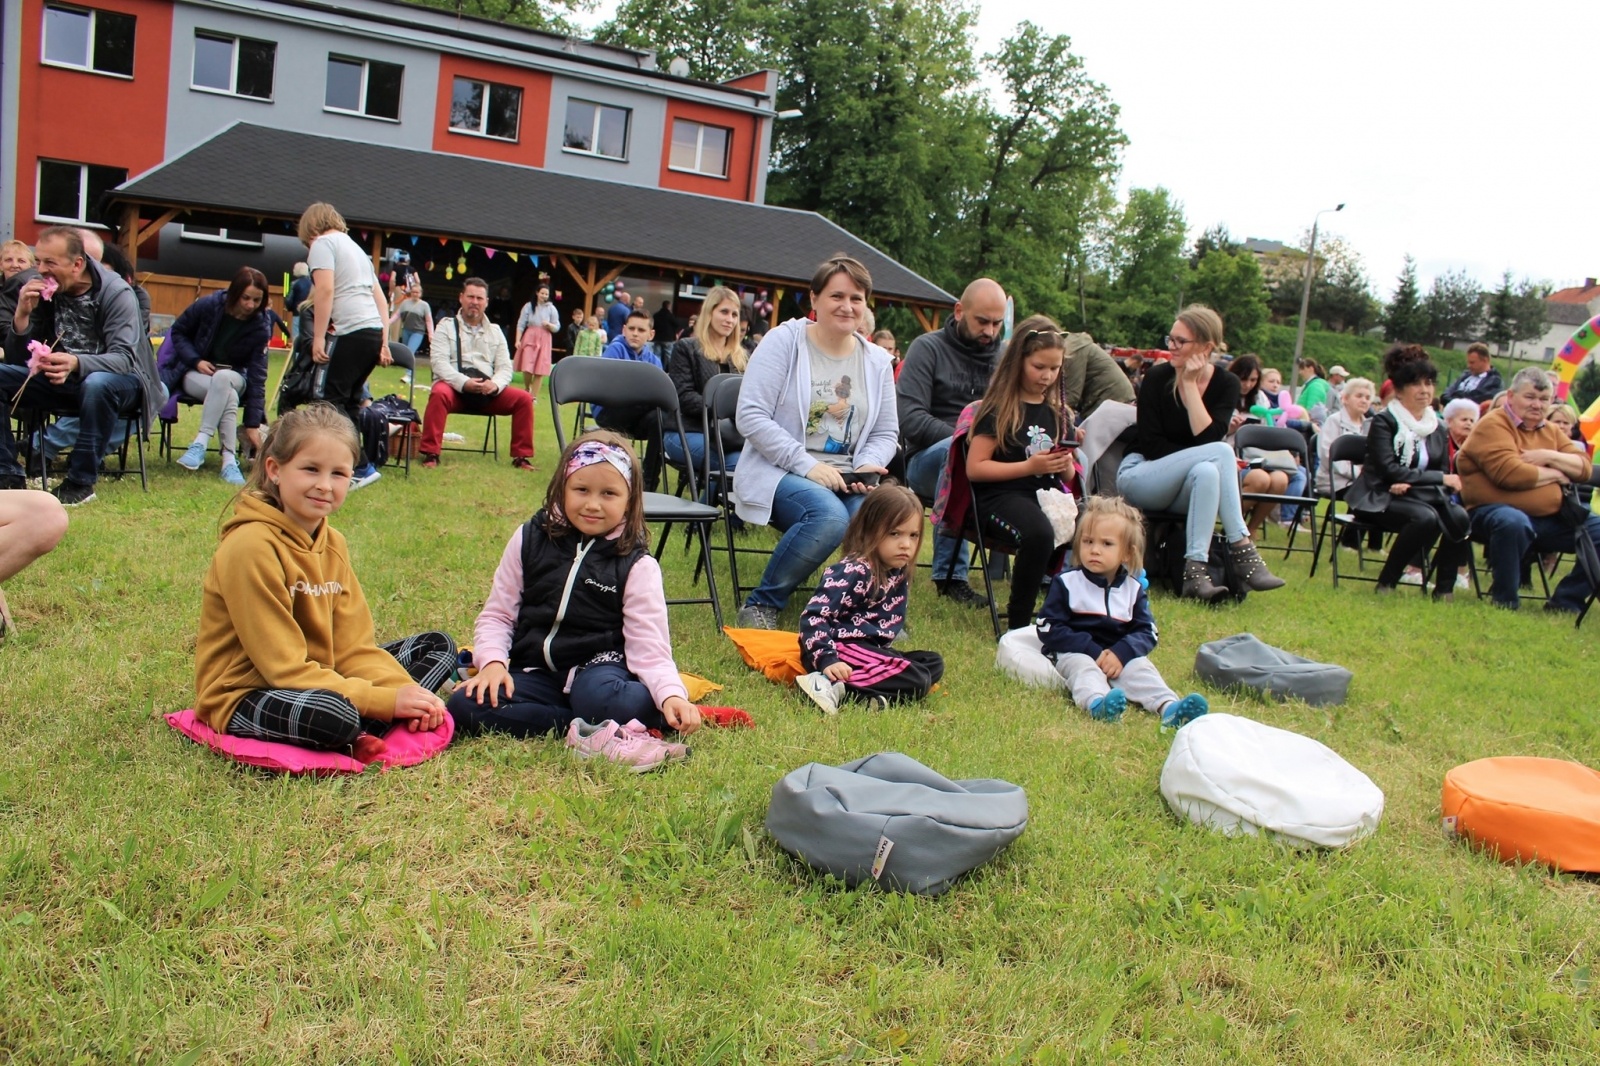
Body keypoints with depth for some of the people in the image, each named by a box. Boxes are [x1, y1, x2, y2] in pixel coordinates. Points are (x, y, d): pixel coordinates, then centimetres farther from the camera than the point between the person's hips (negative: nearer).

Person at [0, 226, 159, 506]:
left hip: (117, 379, -5)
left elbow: (124, 359, -27)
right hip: (58, 378, 5)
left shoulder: (116, 293, -17)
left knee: (96, 384, -39)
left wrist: (76, 363, -46)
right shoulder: (43, 291, -5)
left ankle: (81, 482, -26)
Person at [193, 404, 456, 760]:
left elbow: (353, 645, 1)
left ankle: (361, 736, -15)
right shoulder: (251, 546, -19)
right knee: (333, 713, -41)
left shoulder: (333, 543, 6)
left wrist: (405, 691, -17)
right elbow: (284, 666, -21)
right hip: (248, 696, -9)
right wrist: (385, 700, -24)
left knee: (439, 646, 6)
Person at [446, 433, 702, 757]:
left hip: (598, 667, -5)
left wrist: (671, 694, -30)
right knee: (464, 706, -23)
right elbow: (496, 614, 8)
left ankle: (662, 711, -12)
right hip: (535, 672, 5)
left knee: (600, 700, -40)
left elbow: (649, 647, -10)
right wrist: (492, 662, -12)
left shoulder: (637, 566, -4)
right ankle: (587, 724, -23)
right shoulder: (530, 540, 4)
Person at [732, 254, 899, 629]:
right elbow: (751, 416, -11)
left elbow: (886, 433, 15)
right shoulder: (783, 341, -3)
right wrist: (808, 465, -19)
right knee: (829, 515, -36)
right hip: (780, 472, -4)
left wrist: (867, 466, -8)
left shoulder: (877, 360, 12)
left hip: (847, 481, 4)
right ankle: (760, 605, -14)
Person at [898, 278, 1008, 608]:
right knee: (955, 450, -38)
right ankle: (950, 576, -32)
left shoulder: (1005, 357, 10)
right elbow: (909, 418, -14)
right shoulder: (928, 348, -2)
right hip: (928, 459, -3)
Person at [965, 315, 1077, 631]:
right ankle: (1017, 623, -19)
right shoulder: (998, 409, 1)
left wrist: (1065, 465, -2)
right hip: (1002, 496, -5)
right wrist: (1030, 466, -12)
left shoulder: (1058, 412, 18)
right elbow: (974, 468, -7)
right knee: (1040, 533, -39)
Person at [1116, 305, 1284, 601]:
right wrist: (1215, 458, -19)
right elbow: (1149, 444, -12)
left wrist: (1191, 384, -18)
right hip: (1139, 478, -2)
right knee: (1221, 453, -29)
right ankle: (1243, 550, -31)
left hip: (1187, 487, 3)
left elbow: (1208, 437, -17)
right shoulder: (1157, 377, -6)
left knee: (1207, 471, -37)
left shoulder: (1226, 384, 0)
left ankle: (1195, 571, -41)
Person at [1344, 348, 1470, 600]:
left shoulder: (1439, 429, 12)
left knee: (1459, 517, -26)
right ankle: (1386, 582, -19)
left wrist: (1411, 484, -13)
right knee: (1426, 517, -34)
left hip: (1418, 497, 5)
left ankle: (1444, 588, -12)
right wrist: (1439, 478, -19)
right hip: (1380, 499, -5)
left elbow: (1446, 476, 8)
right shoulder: (1384, 422, -5)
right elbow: (1388, 470, -17)